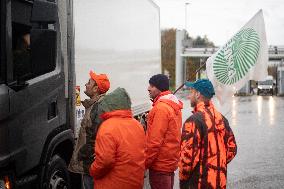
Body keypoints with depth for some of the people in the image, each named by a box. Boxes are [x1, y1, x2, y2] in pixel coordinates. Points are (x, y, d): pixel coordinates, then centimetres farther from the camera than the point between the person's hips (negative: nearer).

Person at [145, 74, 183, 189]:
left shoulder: (161, 108, -18)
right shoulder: (174, 107, 12)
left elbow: (155, 141, -21)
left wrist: (145, 162, -14)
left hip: (160, 164, -9)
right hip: (171, 162, 9)